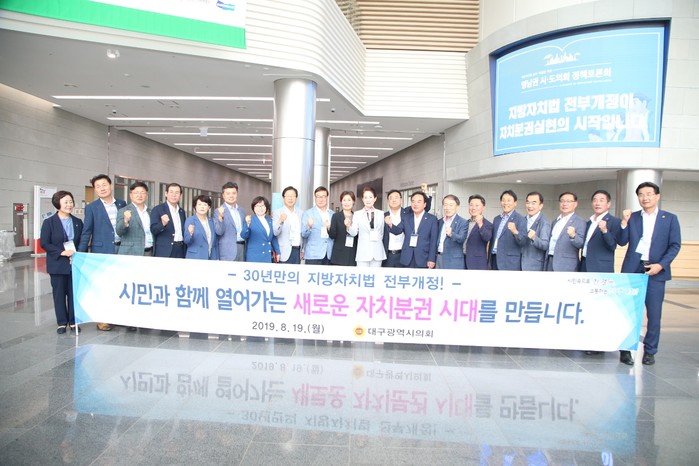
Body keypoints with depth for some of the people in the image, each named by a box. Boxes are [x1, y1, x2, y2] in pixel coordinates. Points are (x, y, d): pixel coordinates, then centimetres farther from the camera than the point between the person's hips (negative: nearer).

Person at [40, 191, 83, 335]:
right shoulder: (49, 222, -2)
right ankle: (62, 323, 16)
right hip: (58, 265, -2)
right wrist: (62, 252, -17)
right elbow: (44, 243, -6)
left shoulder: (78, 222, 7)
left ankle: (73, 321, 16)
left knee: (74, 293, 5)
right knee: (59, 294, 5)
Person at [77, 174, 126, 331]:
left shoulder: (122, 204, 8)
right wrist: (81, 253, -3)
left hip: (121, 249, 3)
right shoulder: (91, 207, 0)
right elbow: (87, 231, -1)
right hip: (101, 250, -3)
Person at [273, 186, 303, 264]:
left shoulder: (300, 213, 12)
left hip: (297, 251, 4)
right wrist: (280, 221, -32)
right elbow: (275, 233, -15)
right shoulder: (278, 213, -3)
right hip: (285, 253, -4)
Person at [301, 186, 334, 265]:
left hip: (329, 255, 3)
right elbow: (303, 235, -5)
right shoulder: (307, 213, 2)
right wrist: (309, 227, -25)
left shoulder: (333, 214, 13)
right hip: (313, 255, -3)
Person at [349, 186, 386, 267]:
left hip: (377, 252, 2)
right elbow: (354, 233, -6)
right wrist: (349, 226, -24)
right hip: (363, 252, -1)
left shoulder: (381, 214, 7)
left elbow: (383, 232, 13)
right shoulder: (357, 214, 2)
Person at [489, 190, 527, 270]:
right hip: (495, 260, 6)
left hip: (510, 262, -6)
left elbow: (523, 242, -15)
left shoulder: (520, 219, -6)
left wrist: (515, 232, -35)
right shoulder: (496, 219, 13)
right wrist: (490, 260, 15)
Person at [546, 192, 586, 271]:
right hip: (550, 262, 6)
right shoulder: (555, 222, 17)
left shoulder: (580, 222, -4)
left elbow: (581, 244, -15)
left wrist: (573, 236, -35)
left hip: (567, 266, -6)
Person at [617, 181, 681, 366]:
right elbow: (622, 242, 0)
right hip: (632, 270, 1)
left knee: (654, 314, 3)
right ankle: (625, 349, 11)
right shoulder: (632, 217, 7)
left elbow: (675, 245, 1)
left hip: (656, 271, 0)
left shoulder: (670, 218, 6)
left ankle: (650, 351, 15)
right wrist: (624, 222, -13)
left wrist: (661, 265, -11)